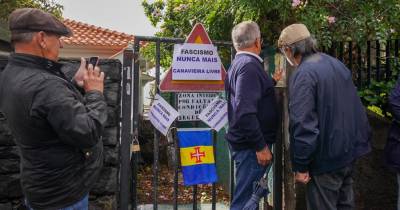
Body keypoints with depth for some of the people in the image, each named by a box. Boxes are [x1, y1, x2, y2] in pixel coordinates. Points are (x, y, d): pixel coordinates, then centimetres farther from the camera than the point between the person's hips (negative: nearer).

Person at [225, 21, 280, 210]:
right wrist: (260, 147, -22)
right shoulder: (249, 65, -18)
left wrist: (272, 81, 33)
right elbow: (245, 112, -26)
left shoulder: (239, 63, 14)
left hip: (247, 142, 10)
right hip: (251, 145, -10)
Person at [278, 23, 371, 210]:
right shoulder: (337, 63, 8)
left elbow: (303, 124, -26)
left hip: (327, 158, -8)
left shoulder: (303, 74, -20)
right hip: (351, 148, 9)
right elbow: (356, 107, 15)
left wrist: (300, 166, -18)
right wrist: (363, 137, 22)